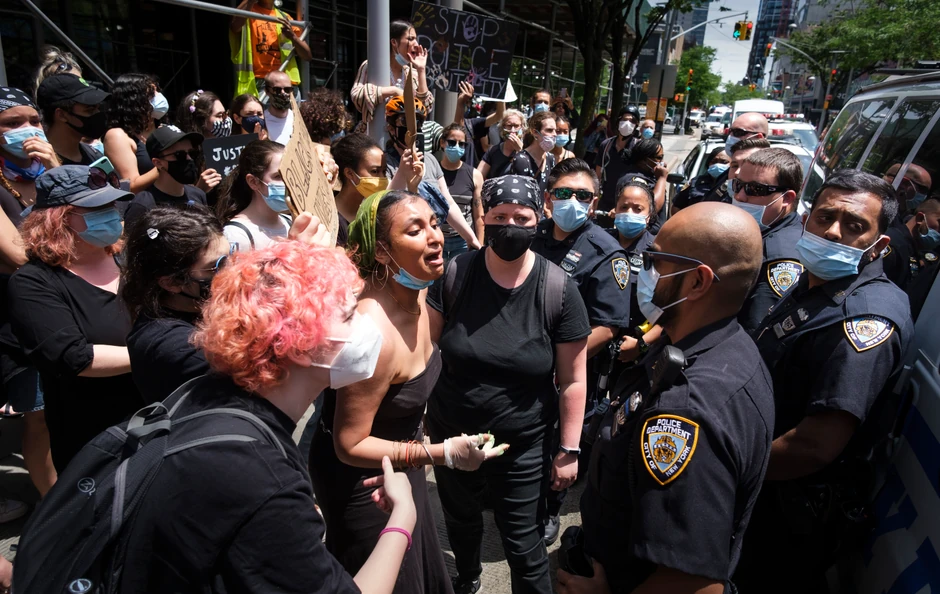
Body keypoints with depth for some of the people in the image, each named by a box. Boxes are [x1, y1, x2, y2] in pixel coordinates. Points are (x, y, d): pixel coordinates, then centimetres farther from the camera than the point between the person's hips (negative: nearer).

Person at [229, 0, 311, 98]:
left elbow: (308, 56, 11)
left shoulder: (285, 17, 18)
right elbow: (234, 26, -17)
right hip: (259, 84, -4)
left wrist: (293, 36, -6)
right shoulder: (248, 11, 8)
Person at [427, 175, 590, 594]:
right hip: (450, 433, 3)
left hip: (524, 445, -2)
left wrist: (569, 449, -7)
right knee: (459, 519, 28)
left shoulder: (558, 289, -15)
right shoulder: (455, 274, -12)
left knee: (523, 544, 12)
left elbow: (572, 380, -9)